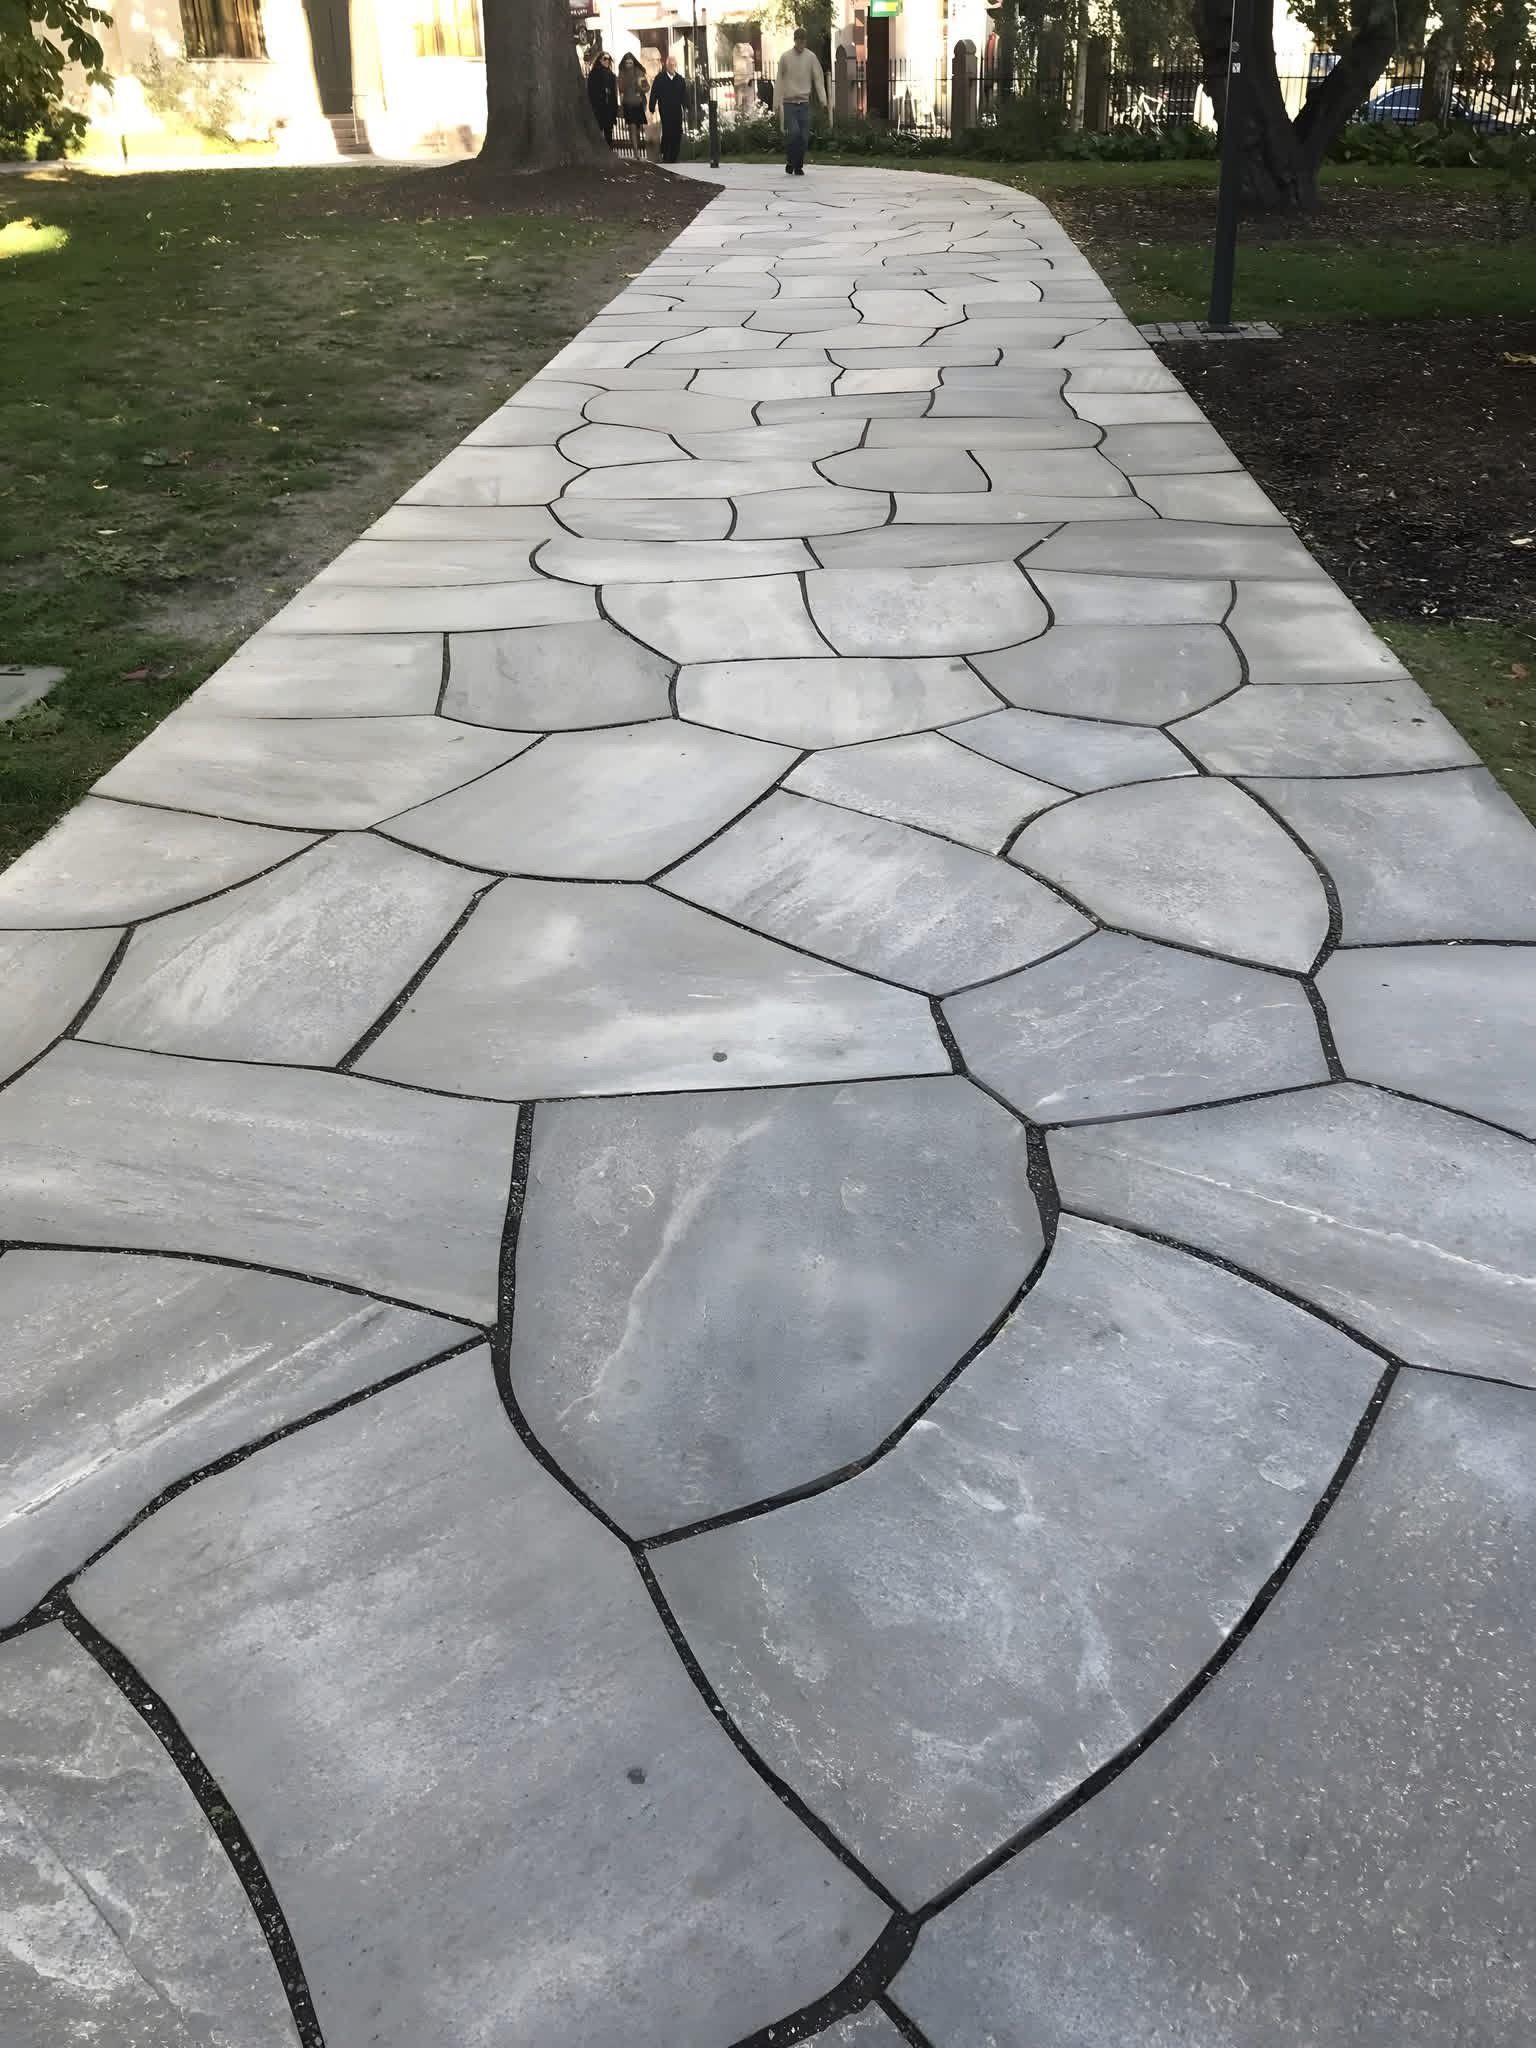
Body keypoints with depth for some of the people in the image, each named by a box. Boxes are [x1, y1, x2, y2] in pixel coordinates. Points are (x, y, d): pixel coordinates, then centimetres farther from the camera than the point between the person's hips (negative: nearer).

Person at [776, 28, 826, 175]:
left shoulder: (811, 57, 4)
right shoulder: (785, 57, 2)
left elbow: (818, 78, 3)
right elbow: (780, 80, 7)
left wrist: (823, 99, -8)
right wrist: (778, 101, 2)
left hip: (804, 103, 2)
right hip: (789, 102, -2)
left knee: (804, 136, -2)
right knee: (793, 132, -18)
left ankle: (799, 166, 11)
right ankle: (789, 161, 2)